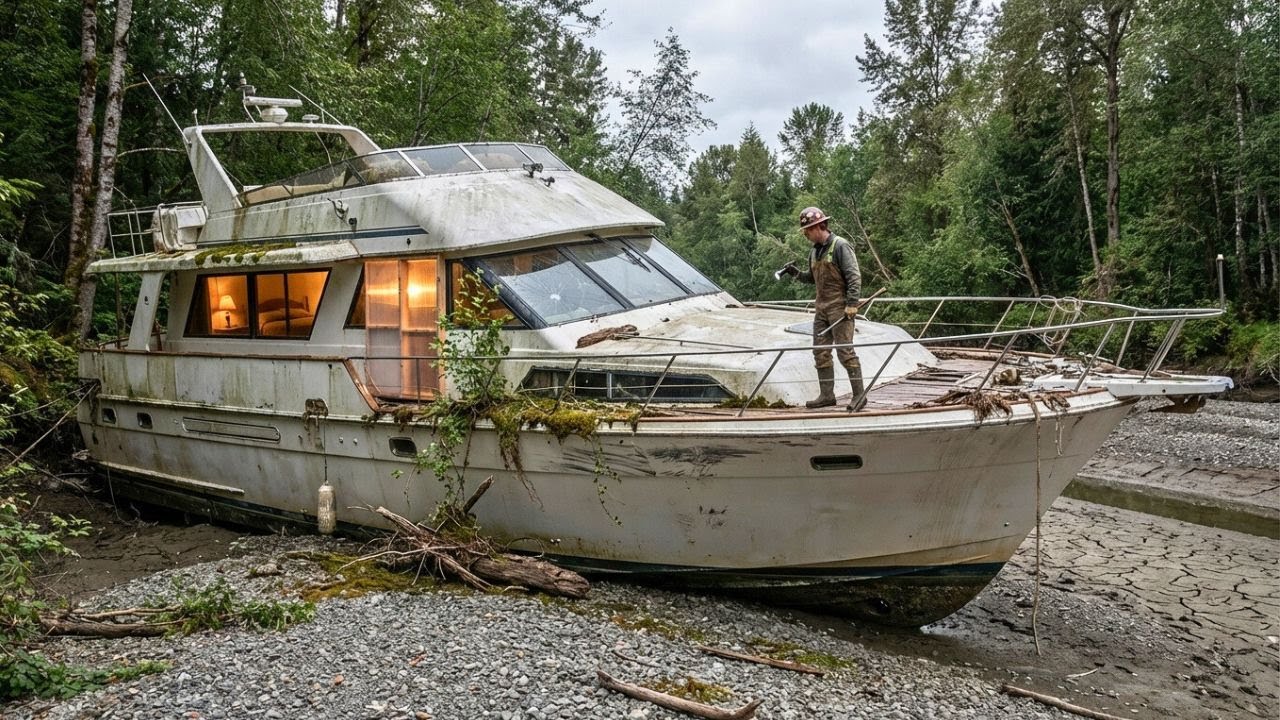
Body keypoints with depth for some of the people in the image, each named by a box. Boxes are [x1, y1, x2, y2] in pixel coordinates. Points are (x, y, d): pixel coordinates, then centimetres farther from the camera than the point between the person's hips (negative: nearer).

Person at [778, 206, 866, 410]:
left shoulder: (840, 246, -10)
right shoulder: (815, 251, 15)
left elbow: (854, 276, -15)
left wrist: (852, 304, -21)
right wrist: (797, 273, 7)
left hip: (840, 308, -8)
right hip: (821, 308, 8)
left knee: (845, 351, -8)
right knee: (820, 352, 8)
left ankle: (859, 395, 0)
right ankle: (827, 395, 15)